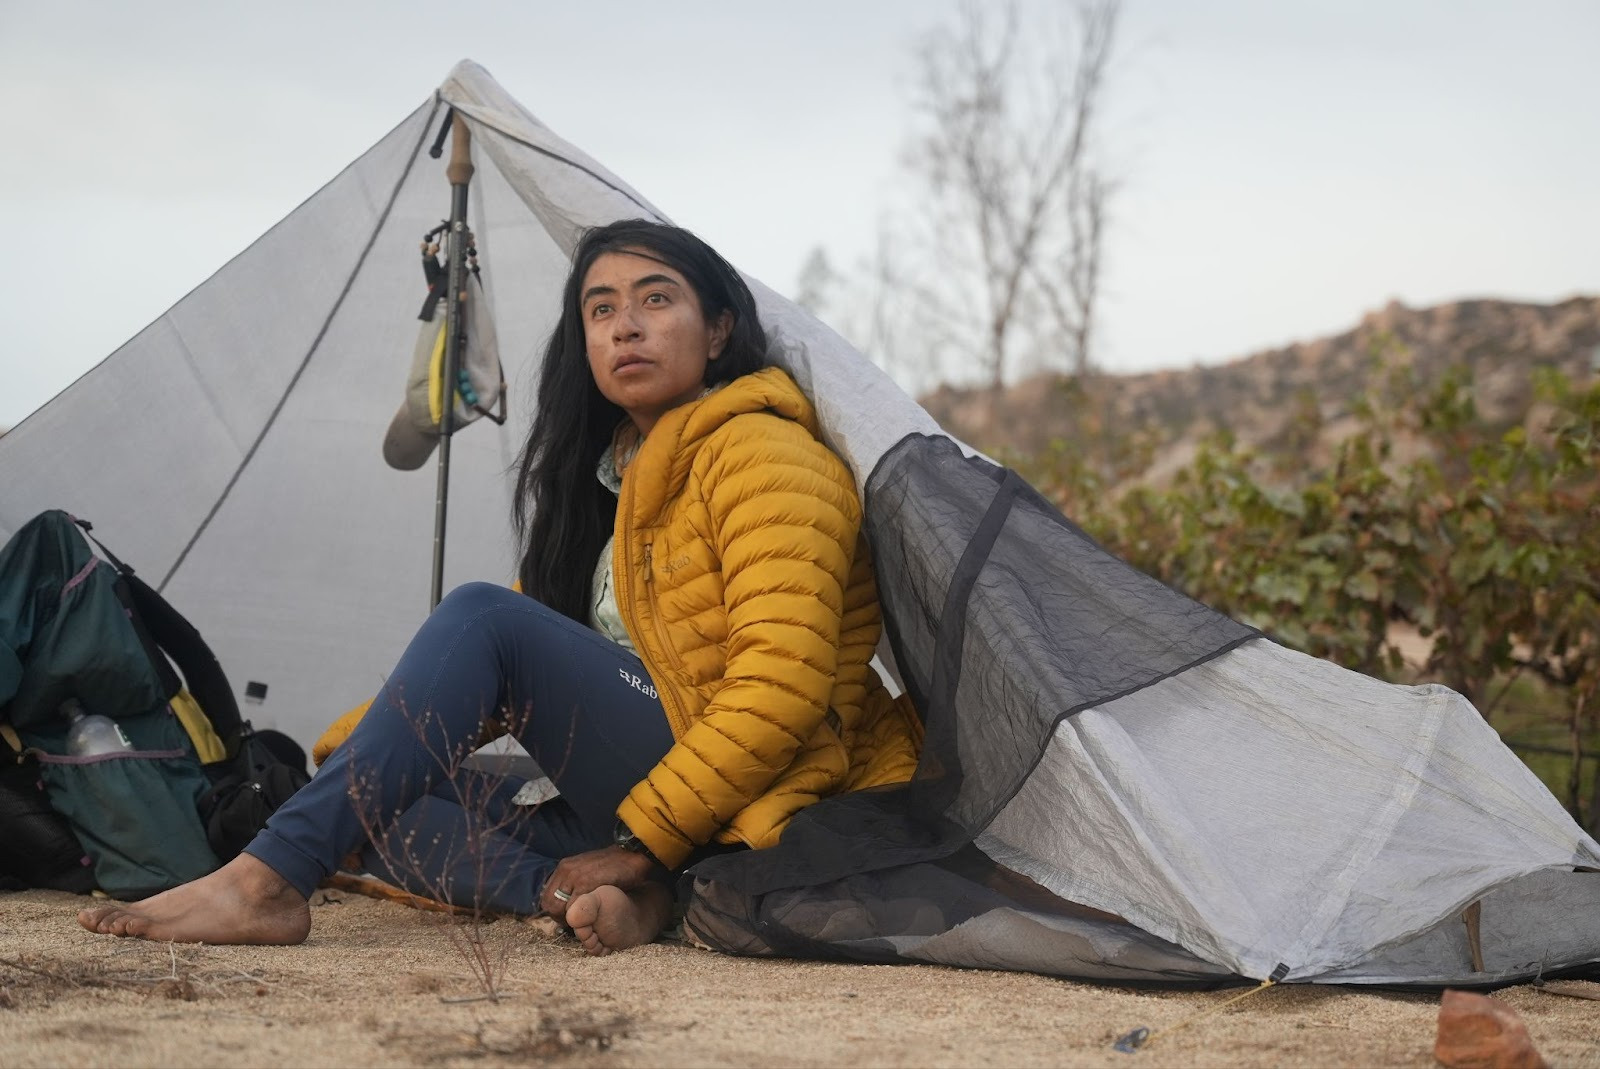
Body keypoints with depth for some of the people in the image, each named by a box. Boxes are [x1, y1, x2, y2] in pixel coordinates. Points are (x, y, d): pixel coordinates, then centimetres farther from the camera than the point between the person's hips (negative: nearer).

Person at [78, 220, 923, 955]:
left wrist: (645, 841, -20)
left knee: (481, 620, -22)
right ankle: (594, 895, -25)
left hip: (743, 817, -9)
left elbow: (781, 689, -19)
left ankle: (267, 882, -30)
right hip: (629, 811, 9)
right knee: (383, 810, -2)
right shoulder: (603, 473, 20)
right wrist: (340, 762, 11)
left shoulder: (758, 453, -7)